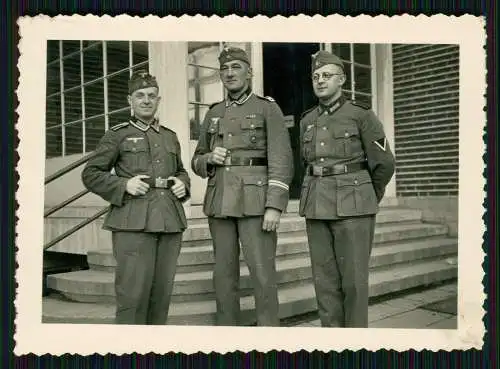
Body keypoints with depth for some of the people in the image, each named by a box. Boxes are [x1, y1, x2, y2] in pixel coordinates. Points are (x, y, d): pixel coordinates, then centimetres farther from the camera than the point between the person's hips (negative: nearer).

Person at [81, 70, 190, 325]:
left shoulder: (170, 136, 18)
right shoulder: (117, 135, 6)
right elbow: (90, 174, 5)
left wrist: (182, 184, 7)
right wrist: (124, 184, -10)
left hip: (170, 219, 4)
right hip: (133, 221, -4)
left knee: (162, 292, 7)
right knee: (133, 293, -7)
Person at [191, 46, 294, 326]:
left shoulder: (268, 108, 1)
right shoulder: (214, 114, 16)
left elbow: (281, 160, -8)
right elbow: (197, 162, 20)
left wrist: (275, 206, -18)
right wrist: (210, 158, -5)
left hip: (255, 200, -4)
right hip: (220, 202, 5)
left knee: (262, 273, -4)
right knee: (225, 273, 7)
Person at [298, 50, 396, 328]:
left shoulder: (362, 114, -3)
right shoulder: (307, 120, 12)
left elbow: (383, 163, -1)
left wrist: (368, 201, 9)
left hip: (353, 205, -5)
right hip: (317, 206, 5)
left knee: (353, 278, -2)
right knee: (325, 277, 5)